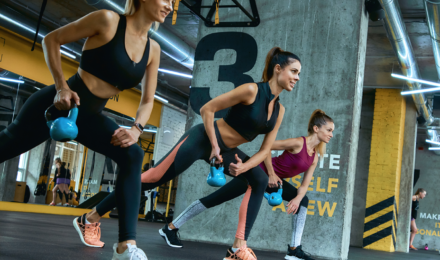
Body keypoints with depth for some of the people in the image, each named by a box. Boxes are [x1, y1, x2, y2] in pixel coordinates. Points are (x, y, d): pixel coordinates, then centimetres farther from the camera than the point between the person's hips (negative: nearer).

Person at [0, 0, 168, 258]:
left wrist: (137, 128, -12)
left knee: (133, 155, -15)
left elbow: (148, 100, 7)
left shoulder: (153, 50, 1)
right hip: (57, 104, -4)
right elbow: (51, 40, -7)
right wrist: (61, 87, -16)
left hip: (89, 116, 5)